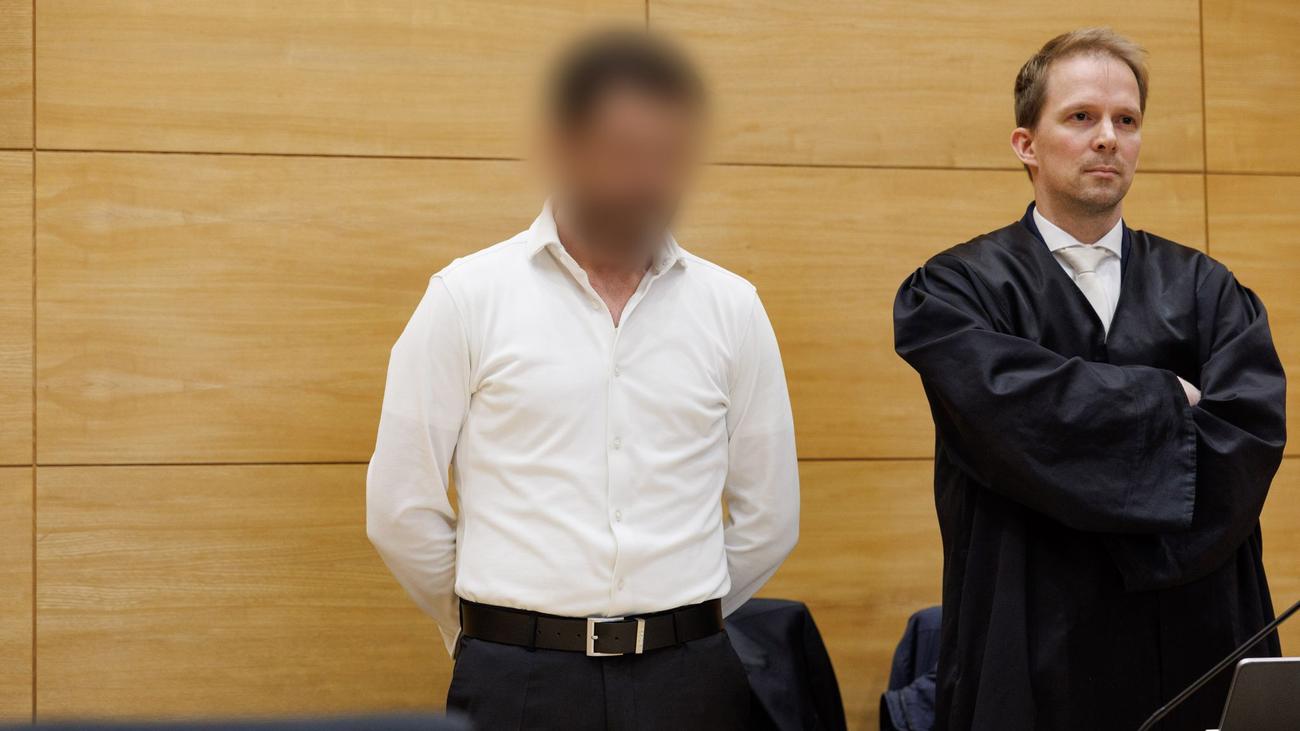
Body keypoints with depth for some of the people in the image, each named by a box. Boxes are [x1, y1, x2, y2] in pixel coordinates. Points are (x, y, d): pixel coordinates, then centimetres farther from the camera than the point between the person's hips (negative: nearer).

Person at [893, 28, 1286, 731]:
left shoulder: (1207, 291, 9)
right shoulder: (957, 290, -1)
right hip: (1035, 656, -3)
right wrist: (1173, 400, -6)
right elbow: (1021, 411, -19)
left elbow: (1251, 433, -7)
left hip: (1196, 646, 3)